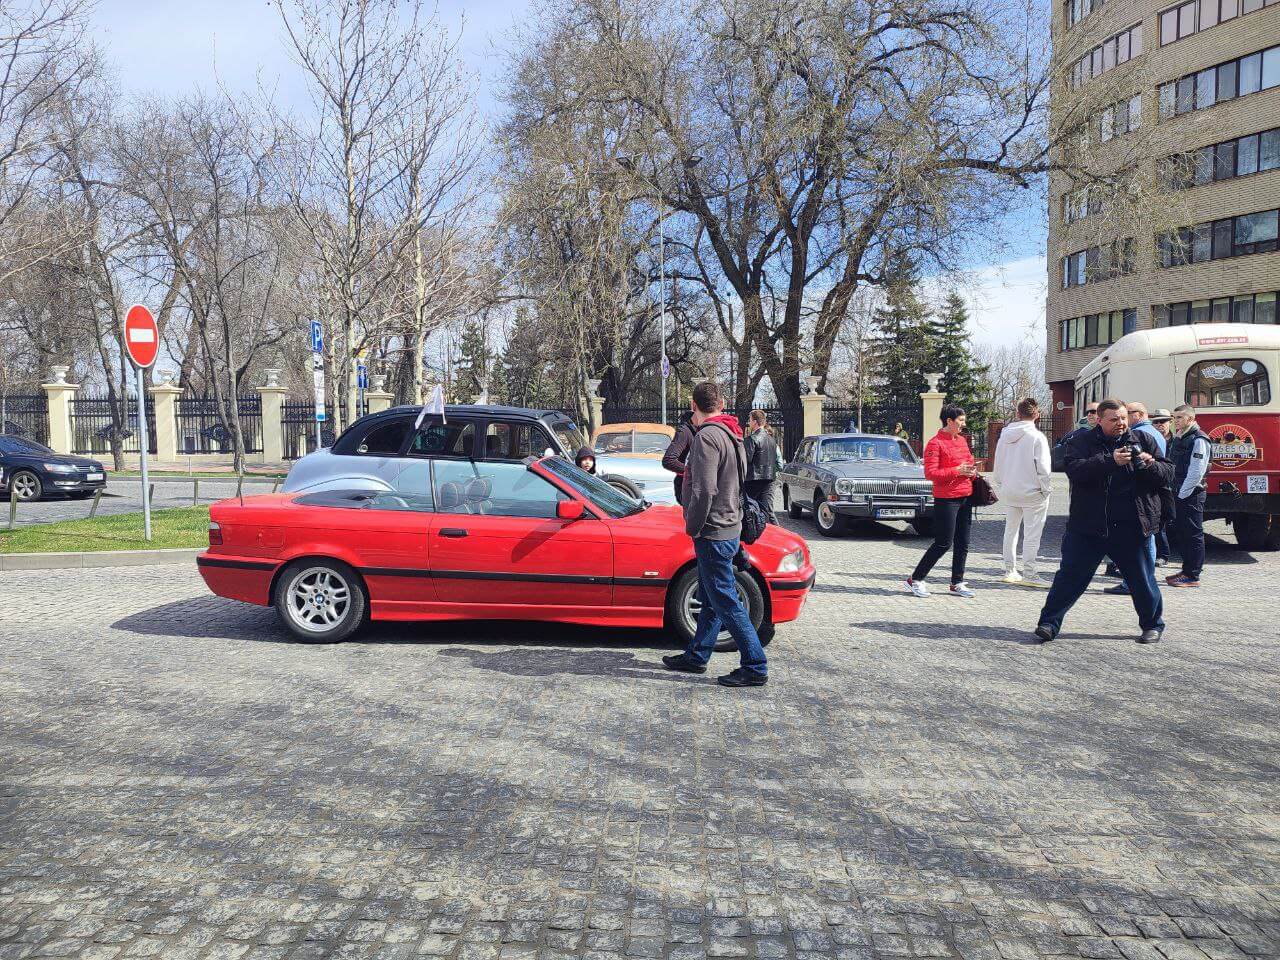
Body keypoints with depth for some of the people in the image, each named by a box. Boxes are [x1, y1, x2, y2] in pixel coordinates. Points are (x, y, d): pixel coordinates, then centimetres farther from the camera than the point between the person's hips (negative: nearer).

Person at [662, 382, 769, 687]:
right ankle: (696, 656, 30)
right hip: (730, 527, 10)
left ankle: (755, 667, 0)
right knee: (711, 600, 18)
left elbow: (704, 490, -24)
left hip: (713, 533, -10)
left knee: (726, 602, -5)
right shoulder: (733, 435, 13)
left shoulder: (706, 436, -17)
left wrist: (693, 527, -13)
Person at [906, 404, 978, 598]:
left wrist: (972, 471, 5)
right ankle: (915, 580, 4)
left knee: (963, 544, 9)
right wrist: (957, 471, -19)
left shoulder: (962, 440, 15)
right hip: (946, 500, -8)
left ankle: (957, 584, 18)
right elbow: (930, 473, -17)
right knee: (943, 544, -6)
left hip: (965, 498, 8)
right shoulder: (935, 444, -10)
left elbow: (969, 462, 28)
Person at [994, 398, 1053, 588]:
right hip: (1032, 491, -6)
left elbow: (998, 463, 11)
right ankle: (1029, 574, 0)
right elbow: (1043, 466, -14)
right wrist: (1046, 488, -3)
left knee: (1010, 529, 15)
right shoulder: (1037, 436, -13)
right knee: (1032, 533, 0)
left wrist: (1000, 486, 19)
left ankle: (1009, 570, 20)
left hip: (1009, 492, 6)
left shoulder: (1005, 434, 5)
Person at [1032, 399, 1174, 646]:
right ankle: (1048, 624, 8)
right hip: (1088, 525, -1)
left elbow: (1168, 475, 6)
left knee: (1143, 579, 11)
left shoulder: (1144, 440, 9)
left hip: (1131, 527, 2)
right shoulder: (1083, 443, 2)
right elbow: (1075, 470, -17)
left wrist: (1150, 465, -15)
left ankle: (1152, 625, 31)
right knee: (1070, 576, 2)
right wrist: (1110, 461, -28)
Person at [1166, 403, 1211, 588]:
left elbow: (1196, 472, -17)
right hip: (1178, 495, 9)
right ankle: (1186, 570, 23)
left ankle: (1193, 576, 0)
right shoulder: (1178, 439, 16)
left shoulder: (1199, 440, -11)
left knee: (1193, 535, -4)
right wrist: (1175, 493, 10)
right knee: (1180, 533, 14)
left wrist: (1183, 494, -16)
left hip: (1191, 495, -9)